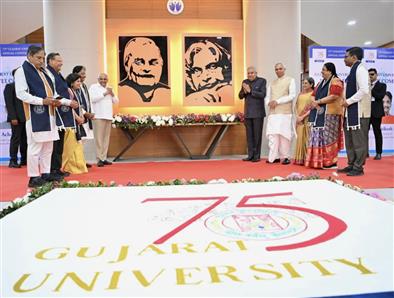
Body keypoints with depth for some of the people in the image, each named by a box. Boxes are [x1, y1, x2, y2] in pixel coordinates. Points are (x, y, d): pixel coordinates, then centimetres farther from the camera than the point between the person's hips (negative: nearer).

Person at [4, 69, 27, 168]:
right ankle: (13, 161, 2)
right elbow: (9, 103, -7)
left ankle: (24, 159, 12)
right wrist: (13, 117, -15)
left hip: (26, 117, 5)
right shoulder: (9, 86, 1)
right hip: (16, 118, -5)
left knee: (25, 139, 6)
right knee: (15, 139, -4)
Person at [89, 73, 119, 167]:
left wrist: (112, 94, -1)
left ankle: (104, 158, 10)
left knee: (106, 138, 6)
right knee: (99, 138, -8)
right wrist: (104, 93, -10)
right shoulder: (94, 87, 3)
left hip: (108, 116, 6)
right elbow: (92, 99, -13)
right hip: (98, 116, -6)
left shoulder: (109, 88, 22)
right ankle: (99, 159, -6)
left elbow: (116, 101, 17)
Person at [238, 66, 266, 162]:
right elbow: (240, 96, 10)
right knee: (249, 135, 6)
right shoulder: (245, 82, 12)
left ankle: (257, 156, 5)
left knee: (257, 134, -1)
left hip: (258, 112, -5)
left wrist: (250, 91, -16)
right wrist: (244, 91, -10)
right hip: (248, 112, 5)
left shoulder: (262, 81, -2)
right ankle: (250, 155, 11)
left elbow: (262, 95, -13)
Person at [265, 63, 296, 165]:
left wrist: (277, 101, -12)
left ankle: (285, 157, 3)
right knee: (272, 134, -3)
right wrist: (269, 102, -7)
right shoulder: (272, 83, 21)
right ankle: (274, 157, 0)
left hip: (285, 112, -4)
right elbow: (267, 96, 17)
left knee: (284, 134, -4)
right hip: (273, 112, 4)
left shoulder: (290, 80, 7)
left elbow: (292, 95, -5)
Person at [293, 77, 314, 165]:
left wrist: (303, 116, -14)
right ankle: (300, 159, 10)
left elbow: (313, 108, -10)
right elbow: (296, 106, 14)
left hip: (308, 119, -5)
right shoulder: (300, 94, 16)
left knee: (307, 139, -6)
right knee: (300, 139, 5)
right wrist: (297, 116, -2)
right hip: (299, 120, 5)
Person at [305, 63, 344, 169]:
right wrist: (314, 103, -7)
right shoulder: (321, 83, 20)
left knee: (328, 138, -7)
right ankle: (319, 161, 8)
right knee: (318, 138, 4)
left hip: (330, 114, -7)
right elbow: (313, 95, 15)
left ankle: (332, 162, -1)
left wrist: (318, 101, -10)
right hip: (318, 115, 7)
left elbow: (333, 96, -17)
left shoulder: (336, 81, -4)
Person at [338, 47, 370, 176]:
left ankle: (358, 167, 5)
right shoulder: (353, 70, 16)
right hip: (351, 111, 9)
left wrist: (349, 101, -16)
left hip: (359, 111, -9)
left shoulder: (360, 69, -11)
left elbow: (364, 90, -21)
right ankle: (351, 165, 22)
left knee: (359, 141, -3)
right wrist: (347, 102, 8)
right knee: (349, 140, 13)